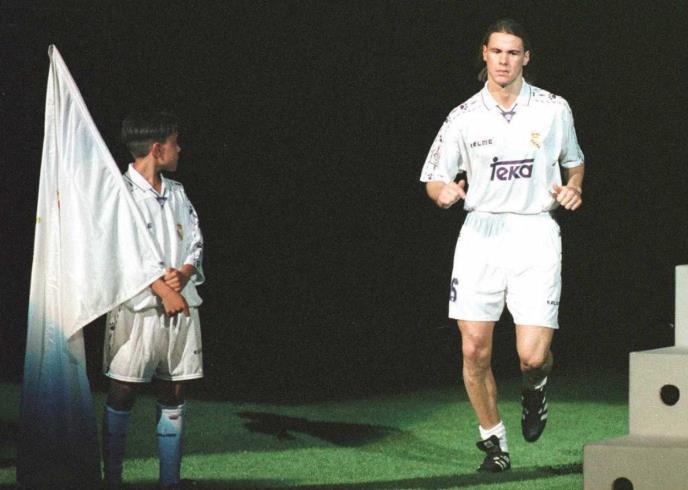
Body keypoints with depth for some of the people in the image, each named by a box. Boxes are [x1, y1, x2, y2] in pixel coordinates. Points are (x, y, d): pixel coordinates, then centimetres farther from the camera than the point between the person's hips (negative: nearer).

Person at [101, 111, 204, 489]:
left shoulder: (177, 193, 15)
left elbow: (196, 242, 12)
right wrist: (163, 291, -16)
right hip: (137, 305, -6)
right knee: (123, 393, -1)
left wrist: (183, 274, -9)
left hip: (181, 304, 6)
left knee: (173, 394, 6)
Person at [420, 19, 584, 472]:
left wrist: (574, 189, -1)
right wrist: (445, 192, -15)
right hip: (481, 234, 1)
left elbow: (575, 162, 20)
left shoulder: (554, 109, 3)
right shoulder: (465, 117, 2)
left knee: (533, 355, -12)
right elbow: (434, 179, 8)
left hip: (535, 235, -1)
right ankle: (494, 442, 18)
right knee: (475, 351, -3)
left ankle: (535, 388, 26)